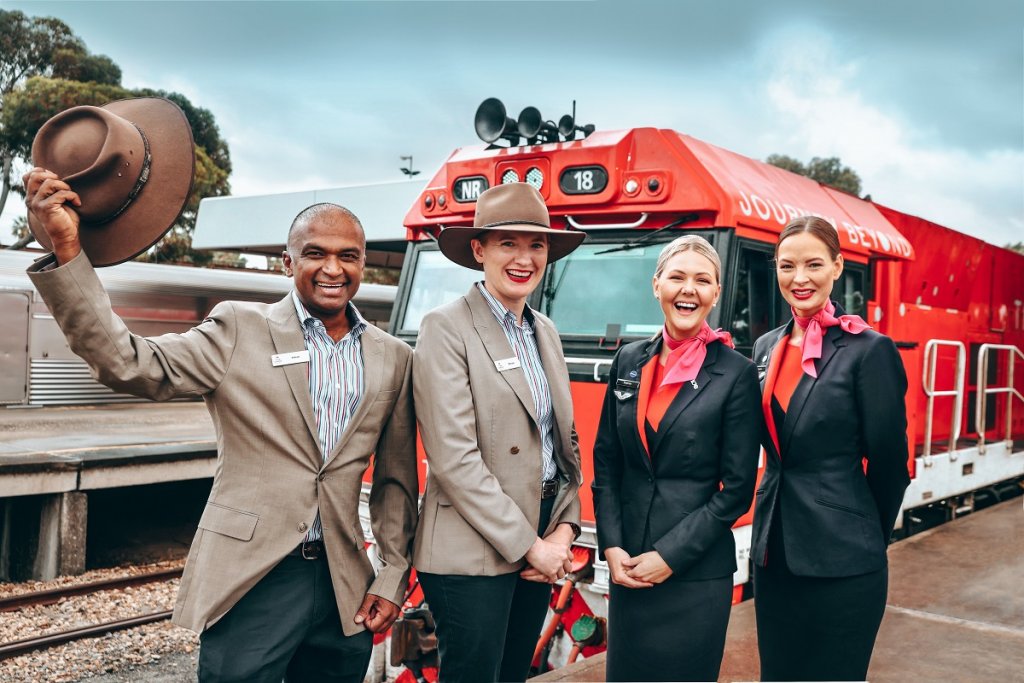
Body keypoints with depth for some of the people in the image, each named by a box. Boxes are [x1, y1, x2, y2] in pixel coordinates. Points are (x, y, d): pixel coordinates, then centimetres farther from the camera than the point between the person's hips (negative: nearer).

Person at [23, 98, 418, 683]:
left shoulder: (394, 360, 7)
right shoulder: (240, 330, -1)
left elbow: (397, 479, 11)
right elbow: (131, 365, -14)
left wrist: (394, 576, 5)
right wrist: (67, 251, -23)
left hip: (344, 592, 3)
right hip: (249, 584, -3)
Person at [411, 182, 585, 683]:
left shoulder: (545, 332, 12)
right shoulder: (446, 328, -11)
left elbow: (565, 441, 14)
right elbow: (454, 459, -17)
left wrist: (564, 530, -1)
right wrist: (529, 545, -14)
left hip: (541, 543, 7)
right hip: (472, 554, -7)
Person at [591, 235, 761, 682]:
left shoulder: (736, 373, -7)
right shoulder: (629, 361, 5)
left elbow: (736, 488, -8)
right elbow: (606, 463, 7)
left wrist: (670, 556, -11)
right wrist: (612, 546, -3)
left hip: (696, 574, -4)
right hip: (626, 565, 4)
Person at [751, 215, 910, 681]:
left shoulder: (869, 350, -11)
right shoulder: (767, 347, 8)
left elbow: (888, 462, -6)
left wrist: (865, 538, 4)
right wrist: (785, 510, 14)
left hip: (840, 560, -6)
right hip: (774, 551, 6)